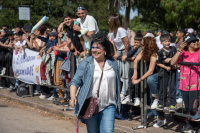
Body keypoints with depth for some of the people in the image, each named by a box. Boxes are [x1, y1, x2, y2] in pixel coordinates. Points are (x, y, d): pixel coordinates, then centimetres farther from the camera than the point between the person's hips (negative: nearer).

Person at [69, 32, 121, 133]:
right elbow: (75, 81, -4)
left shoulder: (113, 63, 7)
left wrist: (117, 101, 16)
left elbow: (117, 83, 17)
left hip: (108, 106, 1)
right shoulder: (85, 63, -1)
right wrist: (72, 96, -21)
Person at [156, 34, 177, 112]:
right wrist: (166, 67, -15)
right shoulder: (160, 52, -5)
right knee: (163, 88, 8)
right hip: (163, 73, -1)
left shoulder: (173, 49, 2)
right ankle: (161, 103, 22)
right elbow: (158, 63, -4)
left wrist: (170, 59, -10)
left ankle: (172, 104, 3)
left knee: (172, 88, -1)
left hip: (172, 72, 1)